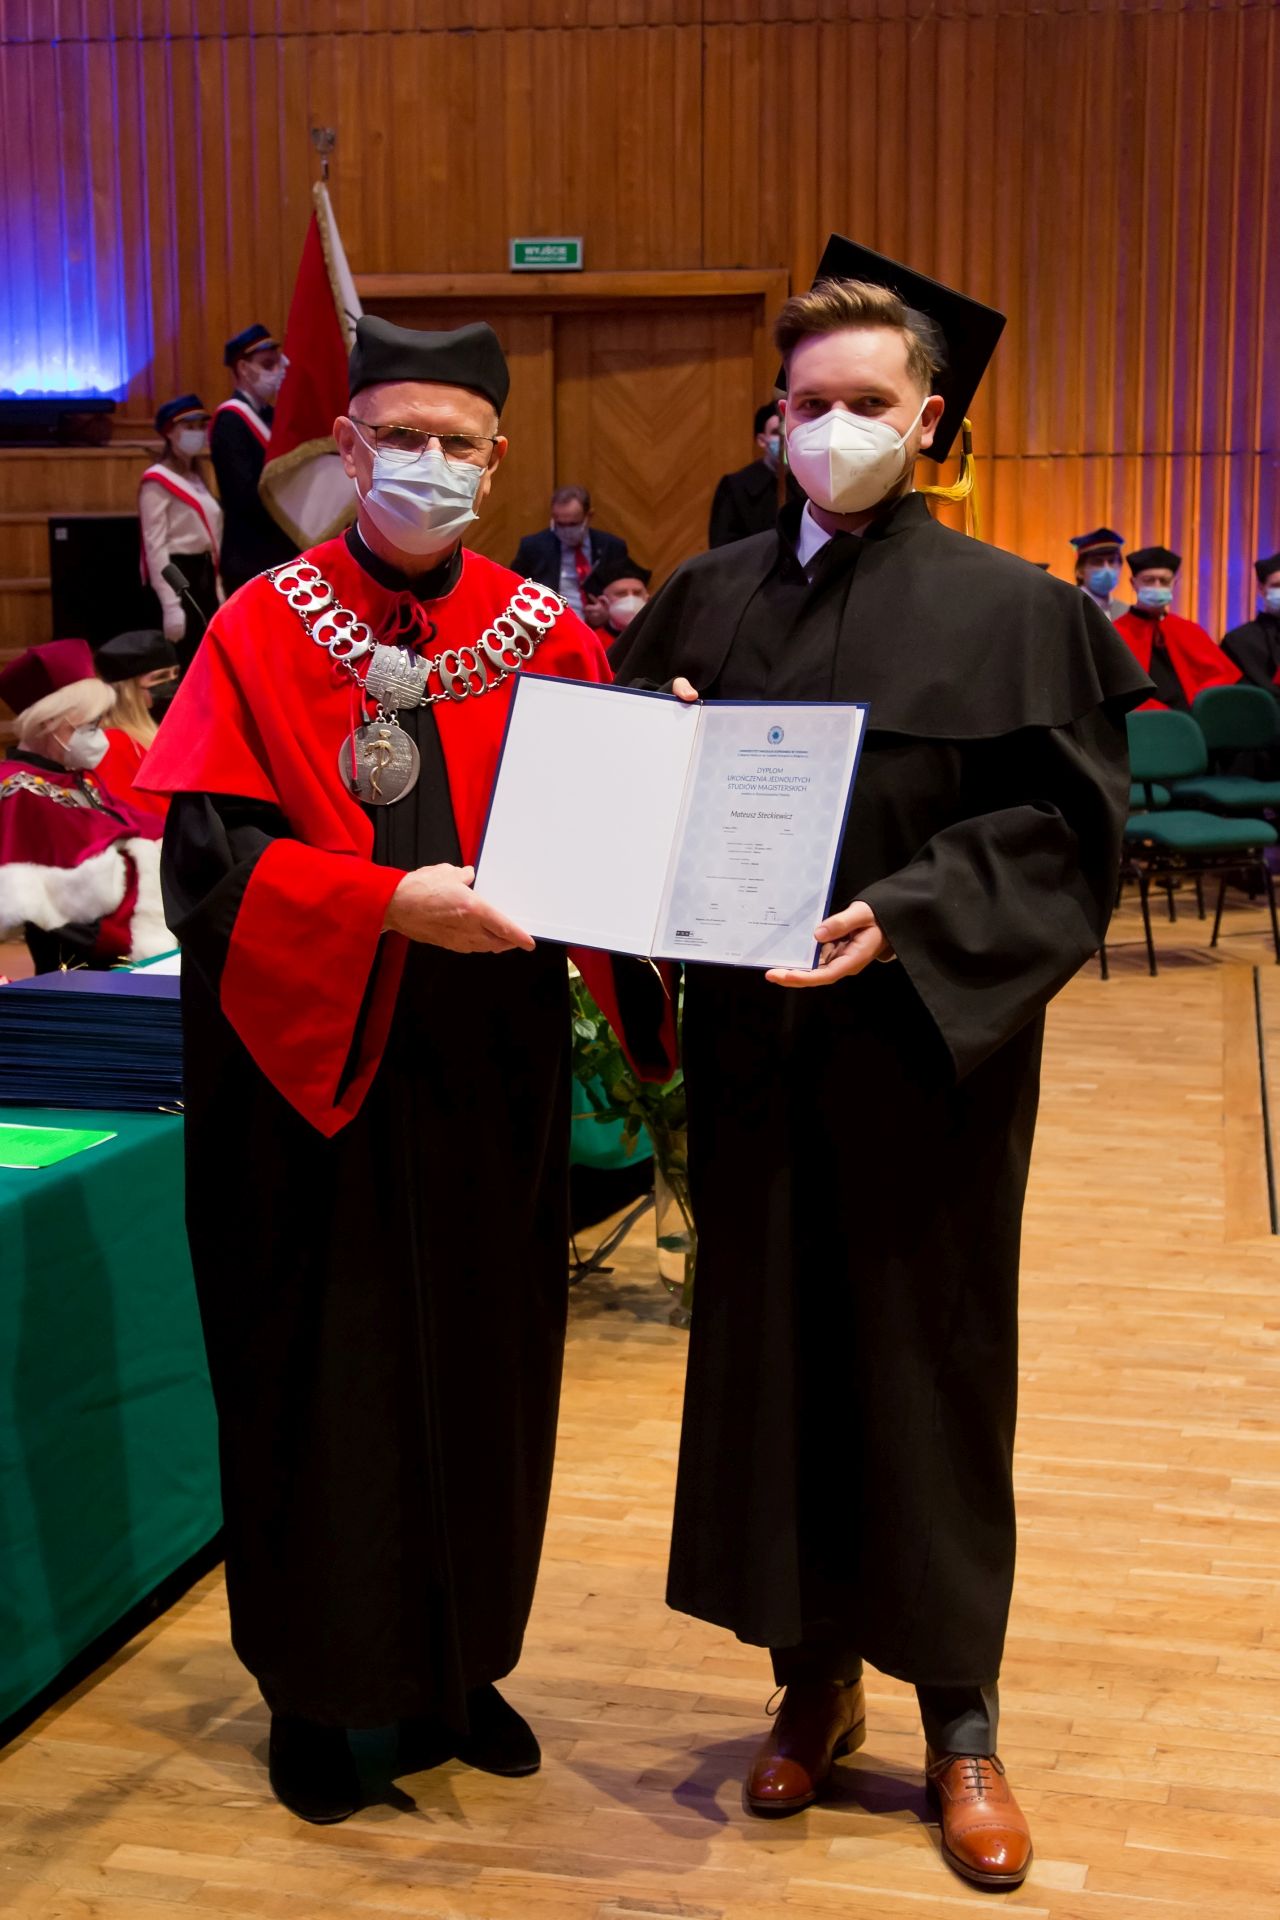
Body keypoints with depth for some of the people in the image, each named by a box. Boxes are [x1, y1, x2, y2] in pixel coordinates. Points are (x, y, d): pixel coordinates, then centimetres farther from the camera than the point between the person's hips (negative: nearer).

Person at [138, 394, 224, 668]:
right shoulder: (157, 480, -8)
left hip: (203, 575, 9)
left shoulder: (196, 478, 18)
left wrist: (218, 592, 14)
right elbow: (155, 546, -15)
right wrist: (170, 605, -22)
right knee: (183, 662, -11)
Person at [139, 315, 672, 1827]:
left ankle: (459, 1663, 31)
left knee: (482, 1363, 12)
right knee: (318, 1377, 7)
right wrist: (388, 903, -26)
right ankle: (315, 1687, 25)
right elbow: (207, 858, -13)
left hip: (488, 1077, 3)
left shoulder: (544, 637, 4)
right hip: (310, 1074, -2)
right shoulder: (261, 633, -3)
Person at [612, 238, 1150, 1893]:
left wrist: (902, 918, -23)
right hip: (753, 1050, 3)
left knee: (927, 1369, 6)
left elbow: (1057, 829, -9)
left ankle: (961, 1728, 22)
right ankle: (813, 1683, 29)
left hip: (924, 1058, -3)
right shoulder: (706, 600, 8)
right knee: (772, 1357, 10)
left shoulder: (1008, 612, -3)